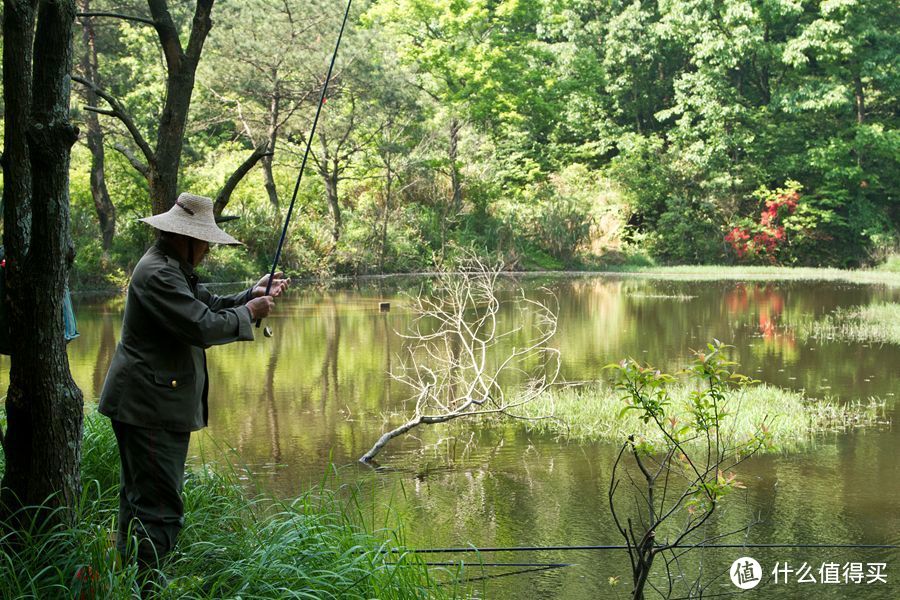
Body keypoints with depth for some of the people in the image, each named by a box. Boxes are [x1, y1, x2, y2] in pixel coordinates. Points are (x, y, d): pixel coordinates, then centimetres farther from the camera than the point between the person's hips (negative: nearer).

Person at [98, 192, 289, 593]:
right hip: (149, 409, -12)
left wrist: (253, 294, 8)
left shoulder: (173, 269, 15)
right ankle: (142, 586, -9)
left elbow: (208, 305, 20)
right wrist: (248, 314, -10)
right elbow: (202, 327, -24)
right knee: (160, 508, -11)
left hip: (155, 404, 12)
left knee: (140, 497, 18)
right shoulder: (158, 274, -19)